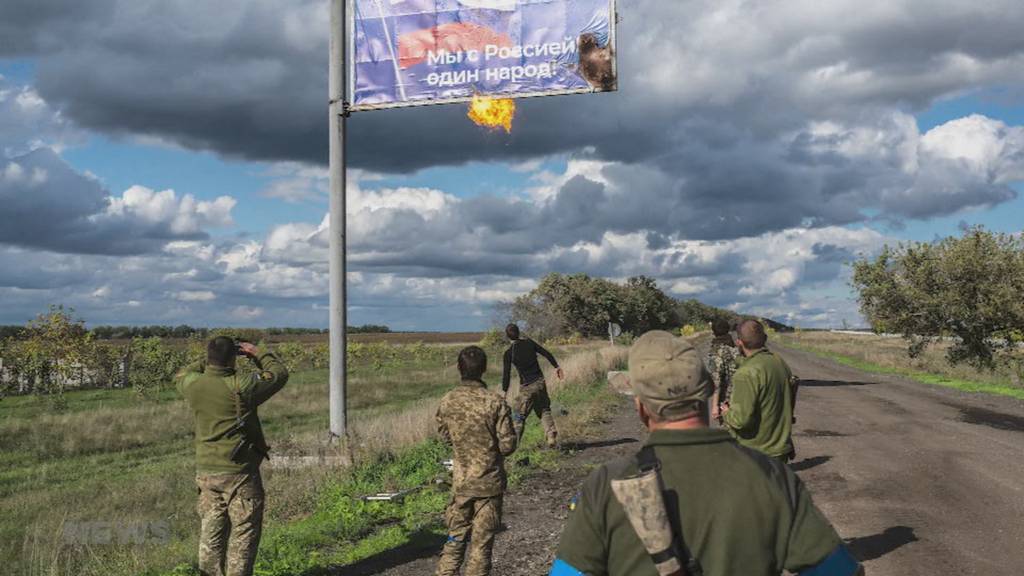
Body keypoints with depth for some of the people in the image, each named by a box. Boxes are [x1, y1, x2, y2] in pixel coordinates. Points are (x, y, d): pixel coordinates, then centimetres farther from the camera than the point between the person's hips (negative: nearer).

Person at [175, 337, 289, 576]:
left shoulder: (194, 385, -4)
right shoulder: (241, 388, -17)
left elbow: (181, 376, 22)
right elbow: (279, 373, -4)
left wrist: (208, 362, 19)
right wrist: (257, 354, 9)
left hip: (206, 472, 6)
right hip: (239, 472, -5)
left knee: (211, 534, 14)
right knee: (243, 535, 3)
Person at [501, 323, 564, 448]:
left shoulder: (509, 353, -10)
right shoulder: (529, 343, 2)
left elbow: (506, 373, -9)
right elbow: (546, 354, 8)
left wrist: (504, 391, -1)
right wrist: (556, 366, 19)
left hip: (526, 387, -4)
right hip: (540, 382, 4)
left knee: (520, 417, 6)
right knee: (544, 411, 15)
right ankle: (551, 436, -1)